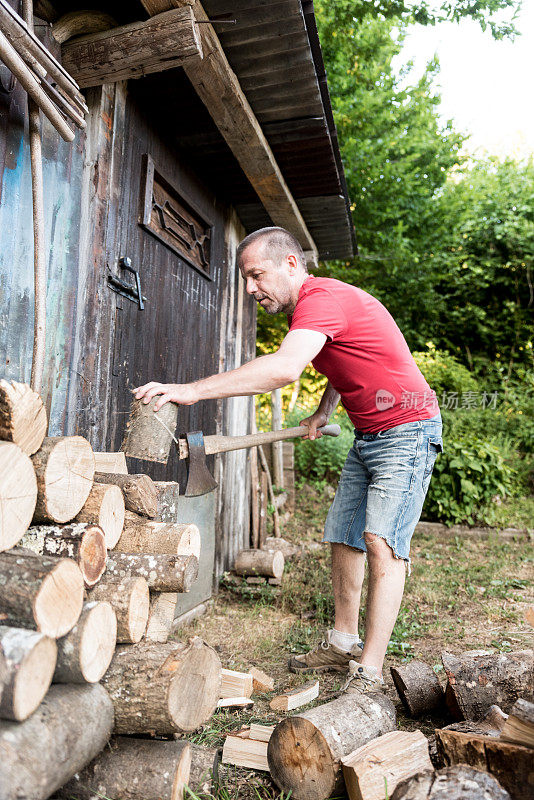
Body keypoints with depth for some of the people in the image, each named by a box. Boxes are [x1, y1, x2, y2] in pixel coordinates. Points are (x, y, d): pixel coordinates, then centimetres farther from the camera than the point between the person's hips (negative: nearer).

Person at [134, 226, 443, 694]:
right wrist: (324, 411, 9)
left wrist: (192, 390, -41)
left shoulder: (322, 297, -22)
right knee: (343, 538, 9)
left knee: (382, 542, -15)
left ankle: (369, 670, -6)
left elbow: (285, 368, -39)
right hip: (367, 438, 10)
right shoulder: (315, 306, 10)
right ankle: (343, 644, 21)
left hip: (407, 431, -9)